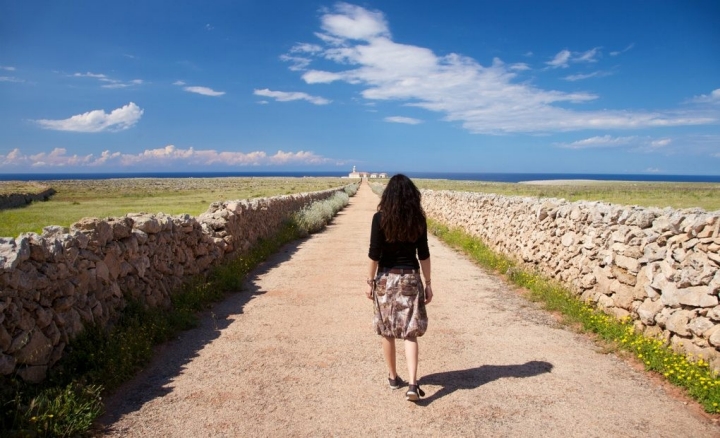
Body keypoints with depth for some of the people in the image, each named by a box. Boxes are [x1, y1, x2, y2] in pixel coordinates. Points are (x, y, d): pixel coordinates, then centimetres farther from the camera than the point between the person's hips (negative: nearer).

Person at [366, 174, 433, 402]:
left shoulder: (380, 218, -8)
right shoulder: (418, 219, -2)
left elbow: (374, 253, -9)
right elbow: (423, 254, 0)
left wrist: (370, 281, 1)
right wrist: (428, 284, 8)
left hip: (386, 278, -1)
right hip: (411, 279, 1)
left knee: (387, 331, 14)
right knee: (410, 333, 5)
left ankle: (393, 377, 27)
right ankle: (412, 383, -5)